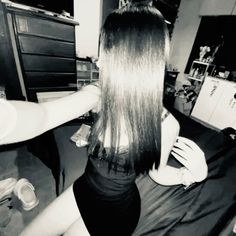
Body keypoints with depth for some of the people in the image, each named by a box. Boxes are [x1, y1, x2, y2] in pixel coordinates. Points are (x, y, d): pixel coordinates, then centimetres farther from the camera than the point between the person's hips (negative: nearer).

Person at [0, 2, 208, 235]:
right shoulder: (98, 94, -20)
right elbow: (43, 114, -37)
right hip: (82, 189, 3)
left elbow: (157, 173, -8)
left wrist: (191, 174, -27)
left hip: (115, 210, -2)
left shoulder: (165, 124, -26)